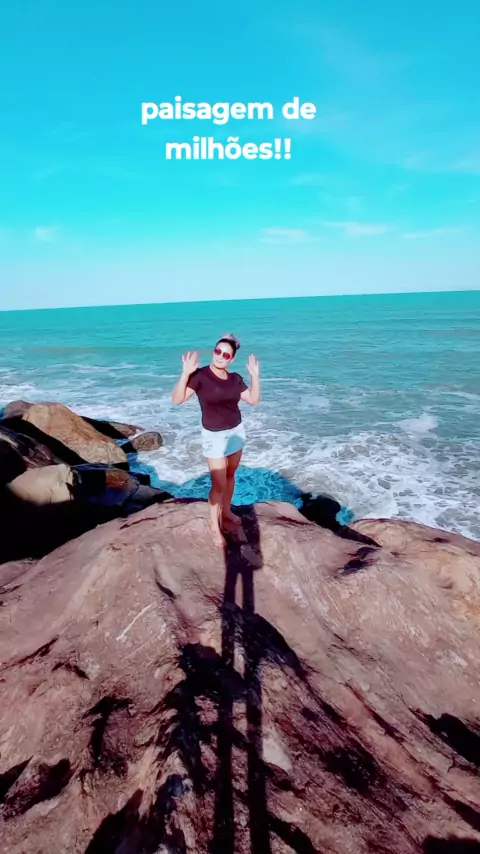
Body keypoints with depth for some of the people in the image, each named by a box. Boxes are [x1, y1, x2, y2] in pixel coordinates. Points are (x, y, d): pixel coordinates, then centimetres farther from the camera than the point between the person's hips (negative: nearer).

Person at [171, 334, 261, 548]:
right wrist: (186, 373, -32)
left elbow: (254, 400, 2)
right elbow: (177, 400, -22)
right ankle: (215, 526, 14)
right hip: (214, 436, -5)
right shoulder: (200, 376, -15)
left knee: (230, 475, 17)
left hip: (236, 432, 5)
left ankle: (226, 512, 37)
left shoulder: (235, 379, 0)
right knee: (218, 484, -2)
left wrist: (255, 375, -6)